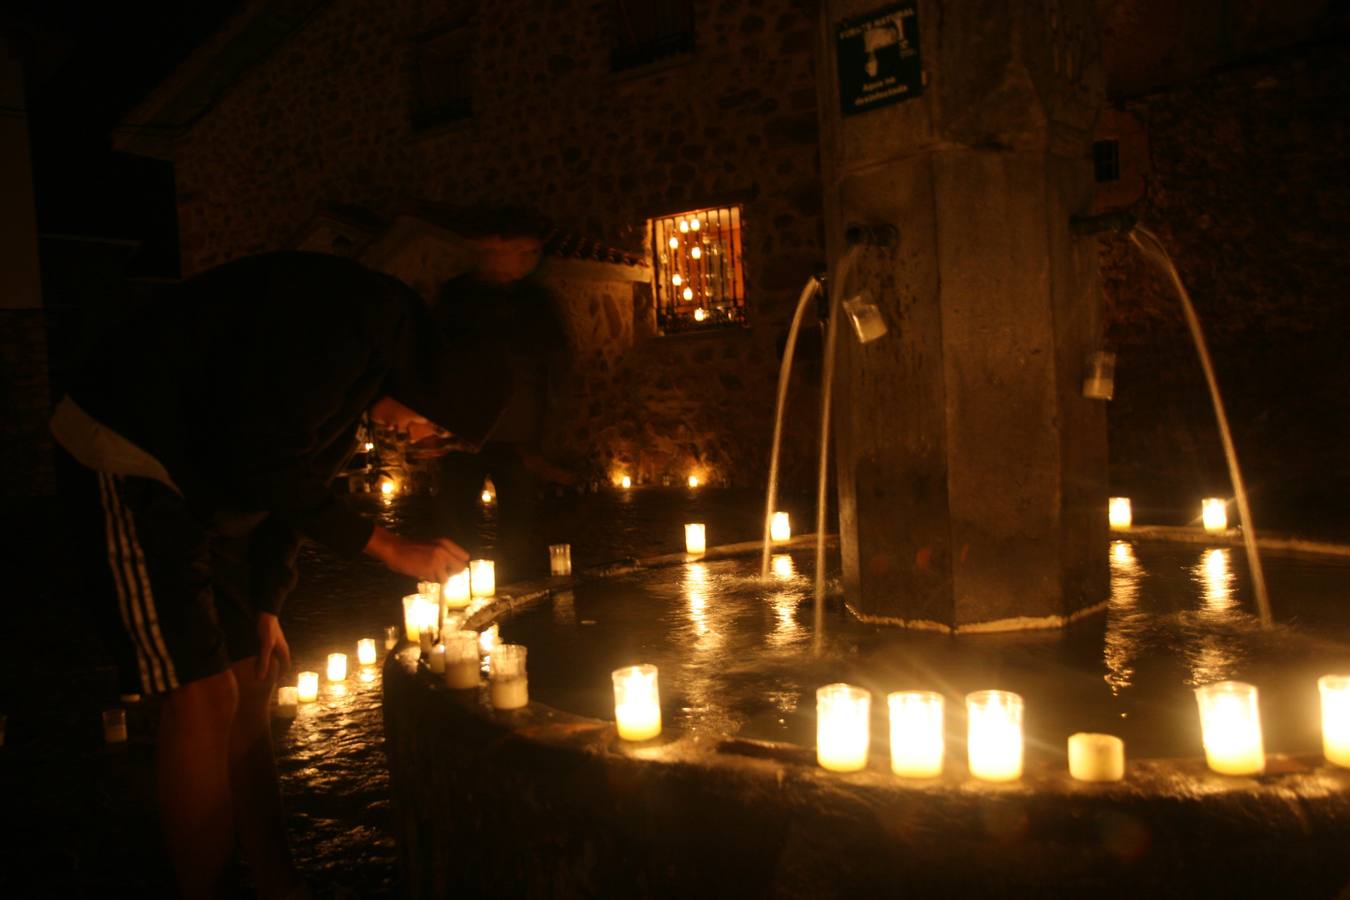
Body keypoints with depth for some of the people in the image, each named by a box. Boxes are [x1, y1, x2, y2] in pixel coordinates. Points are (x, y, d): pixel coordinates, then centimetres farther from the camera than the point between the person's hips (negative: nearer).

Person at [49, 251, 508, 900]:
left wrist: (265, 604, 14)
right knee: (202, 697, -10)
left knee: (250, 687, 10)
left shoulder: (371, 362, 9)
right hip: (125, 457, -9)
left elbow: (295, 476, 14)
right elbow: (261, 464, -25)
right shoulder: (358, 322, -22)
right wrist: (390, 548, -18)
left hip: (200, 479, 10)